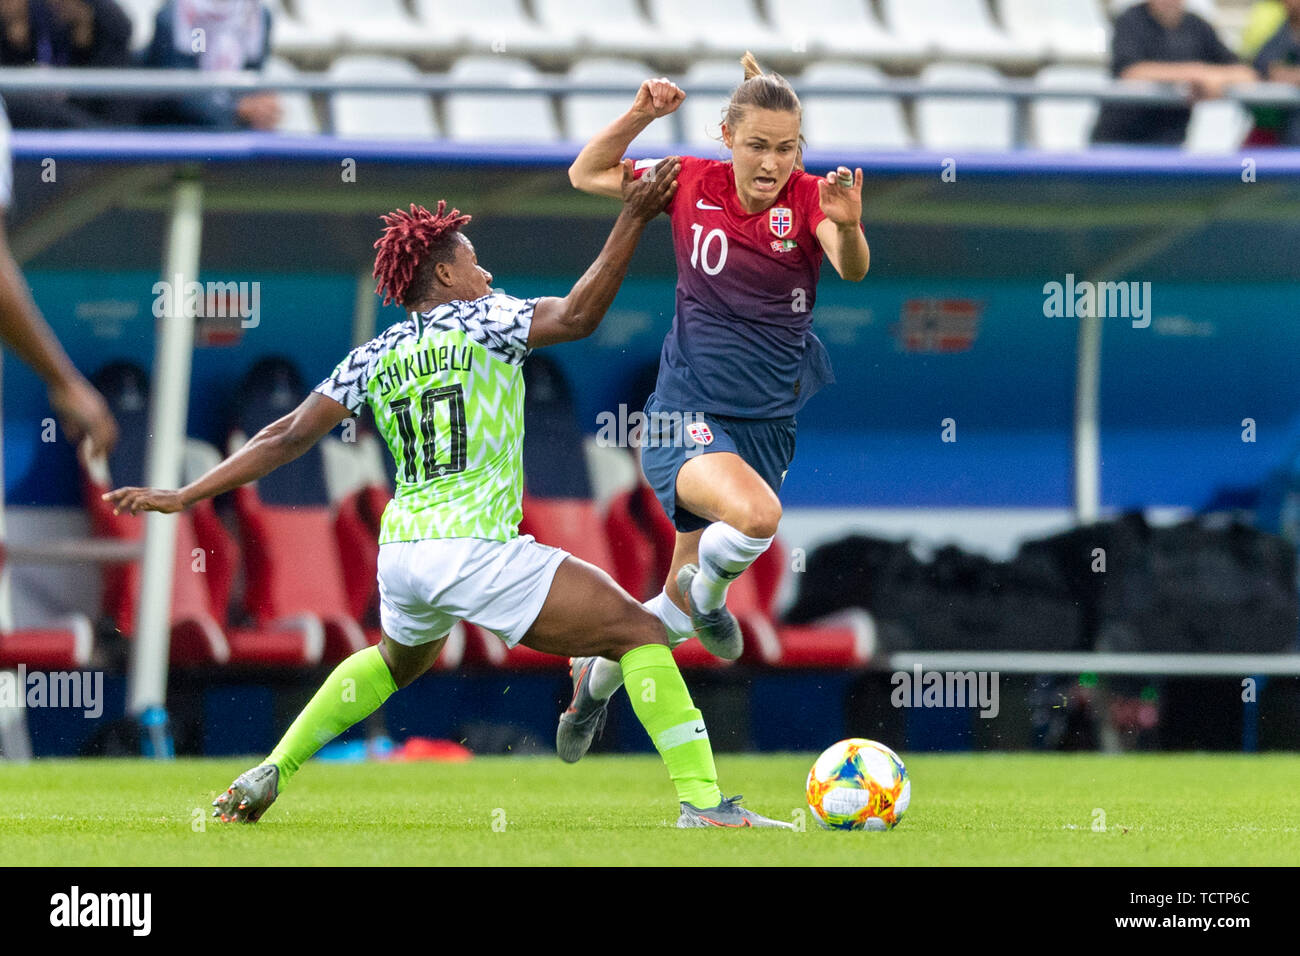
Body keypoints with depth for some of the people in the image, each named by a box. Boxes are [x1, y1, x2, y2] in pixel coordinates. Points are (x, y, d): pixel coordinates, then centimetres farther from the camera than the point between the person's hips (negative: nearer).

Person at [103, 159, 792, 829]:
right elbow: (576, 317, -16)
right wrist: (633, 219, -15)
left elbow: (288, 437, 9)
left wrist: (185, 497, 13)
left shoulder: (374, 358, 14)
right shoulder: (482, 321, -1)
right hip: (477, 551, -7)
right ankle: (702, 802, -17)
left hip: (400, 551, 7)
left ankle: (268, 774, 34)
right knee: (640, 634, -4)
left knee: (395, 662, 39)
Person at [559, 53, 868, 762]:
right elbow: (586, 175, 7)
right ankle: (707, 594, -2)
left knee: (674, 616, 10)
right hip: (687, 416, -2)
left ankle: (597, 676, 41)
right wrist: (639, 116, -10)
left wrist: (848, 227, -50)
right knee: (756, 514, -35)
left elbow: (852, 269, -27)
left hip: (768, 427, 2)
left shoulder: (807, 199, -8)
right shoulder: (693, 184, -5)